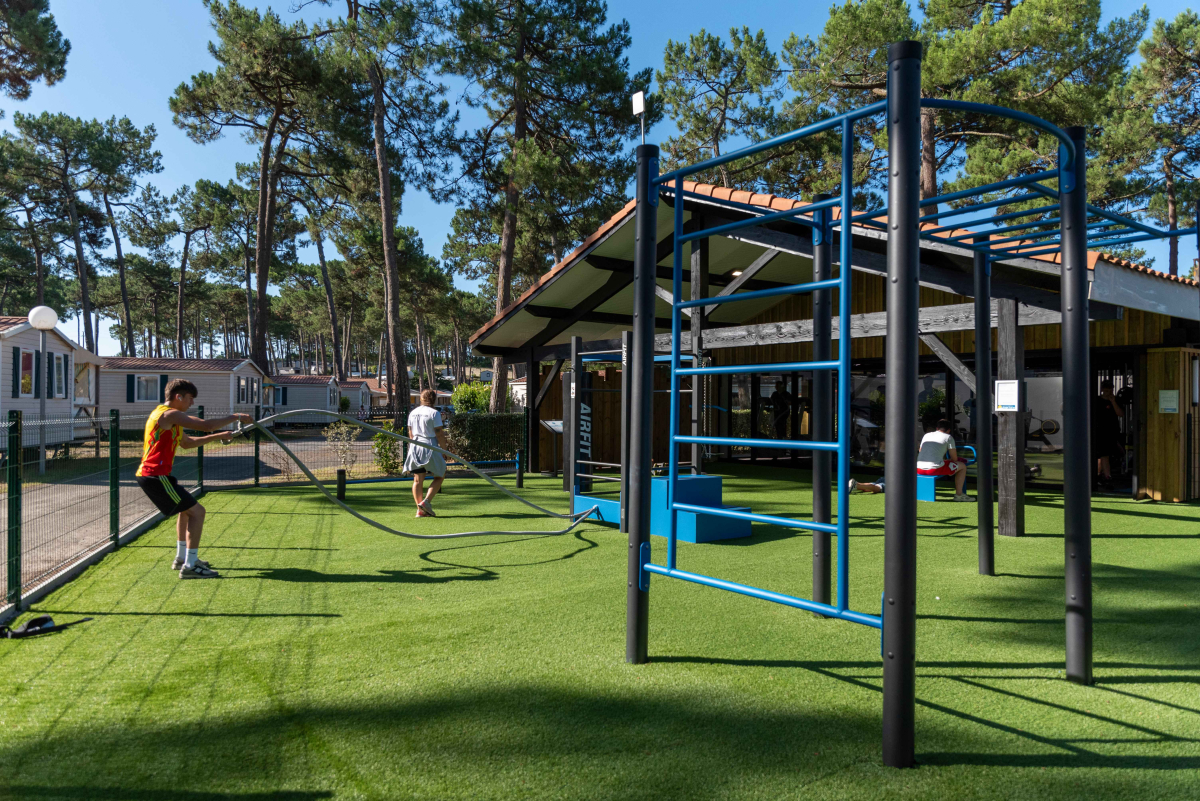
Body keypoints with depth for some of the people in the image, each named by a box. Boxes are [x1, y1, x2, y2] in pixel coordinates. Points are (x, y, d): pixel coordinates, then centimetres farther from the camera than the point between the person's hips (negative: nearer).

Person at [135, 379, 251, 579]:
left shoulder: (169, 416, 18)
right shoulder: (170, 414, -14)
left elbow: (186, 442, 27)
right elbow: (207, 425, -21)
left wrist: (217, 437, 19)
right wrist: (236, 417, -8)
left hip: (150, 475, 11)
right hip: (156, 476, -11)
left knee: (186, 508, 27)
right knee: (197, 511, -11)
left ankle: (181, 558, 35)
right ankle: (189, 567, -11)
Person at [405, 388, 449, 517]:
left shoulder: (412, 413, 10)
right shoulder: (434, 413, -9)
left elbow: (410, 434, 15)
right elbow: (439, 434, -11)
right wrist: (444, 449, -2)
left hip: (415, 448, 6)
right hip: (430, 448, -5)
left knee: (418, 480, 6)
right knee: (440, 476, 8)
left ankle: (420, 509, 3)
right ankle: (426, 501, -8)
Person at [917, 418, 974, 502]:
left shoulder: (926, 435, 22)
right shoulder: (948, 437, 8)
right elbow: (954, 458, 8)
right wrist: (946, 460, 32)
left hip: (919, 469, 5)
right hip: (935, 469, -5)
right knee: (962, 466, 15)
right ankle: (958, 494, 16)